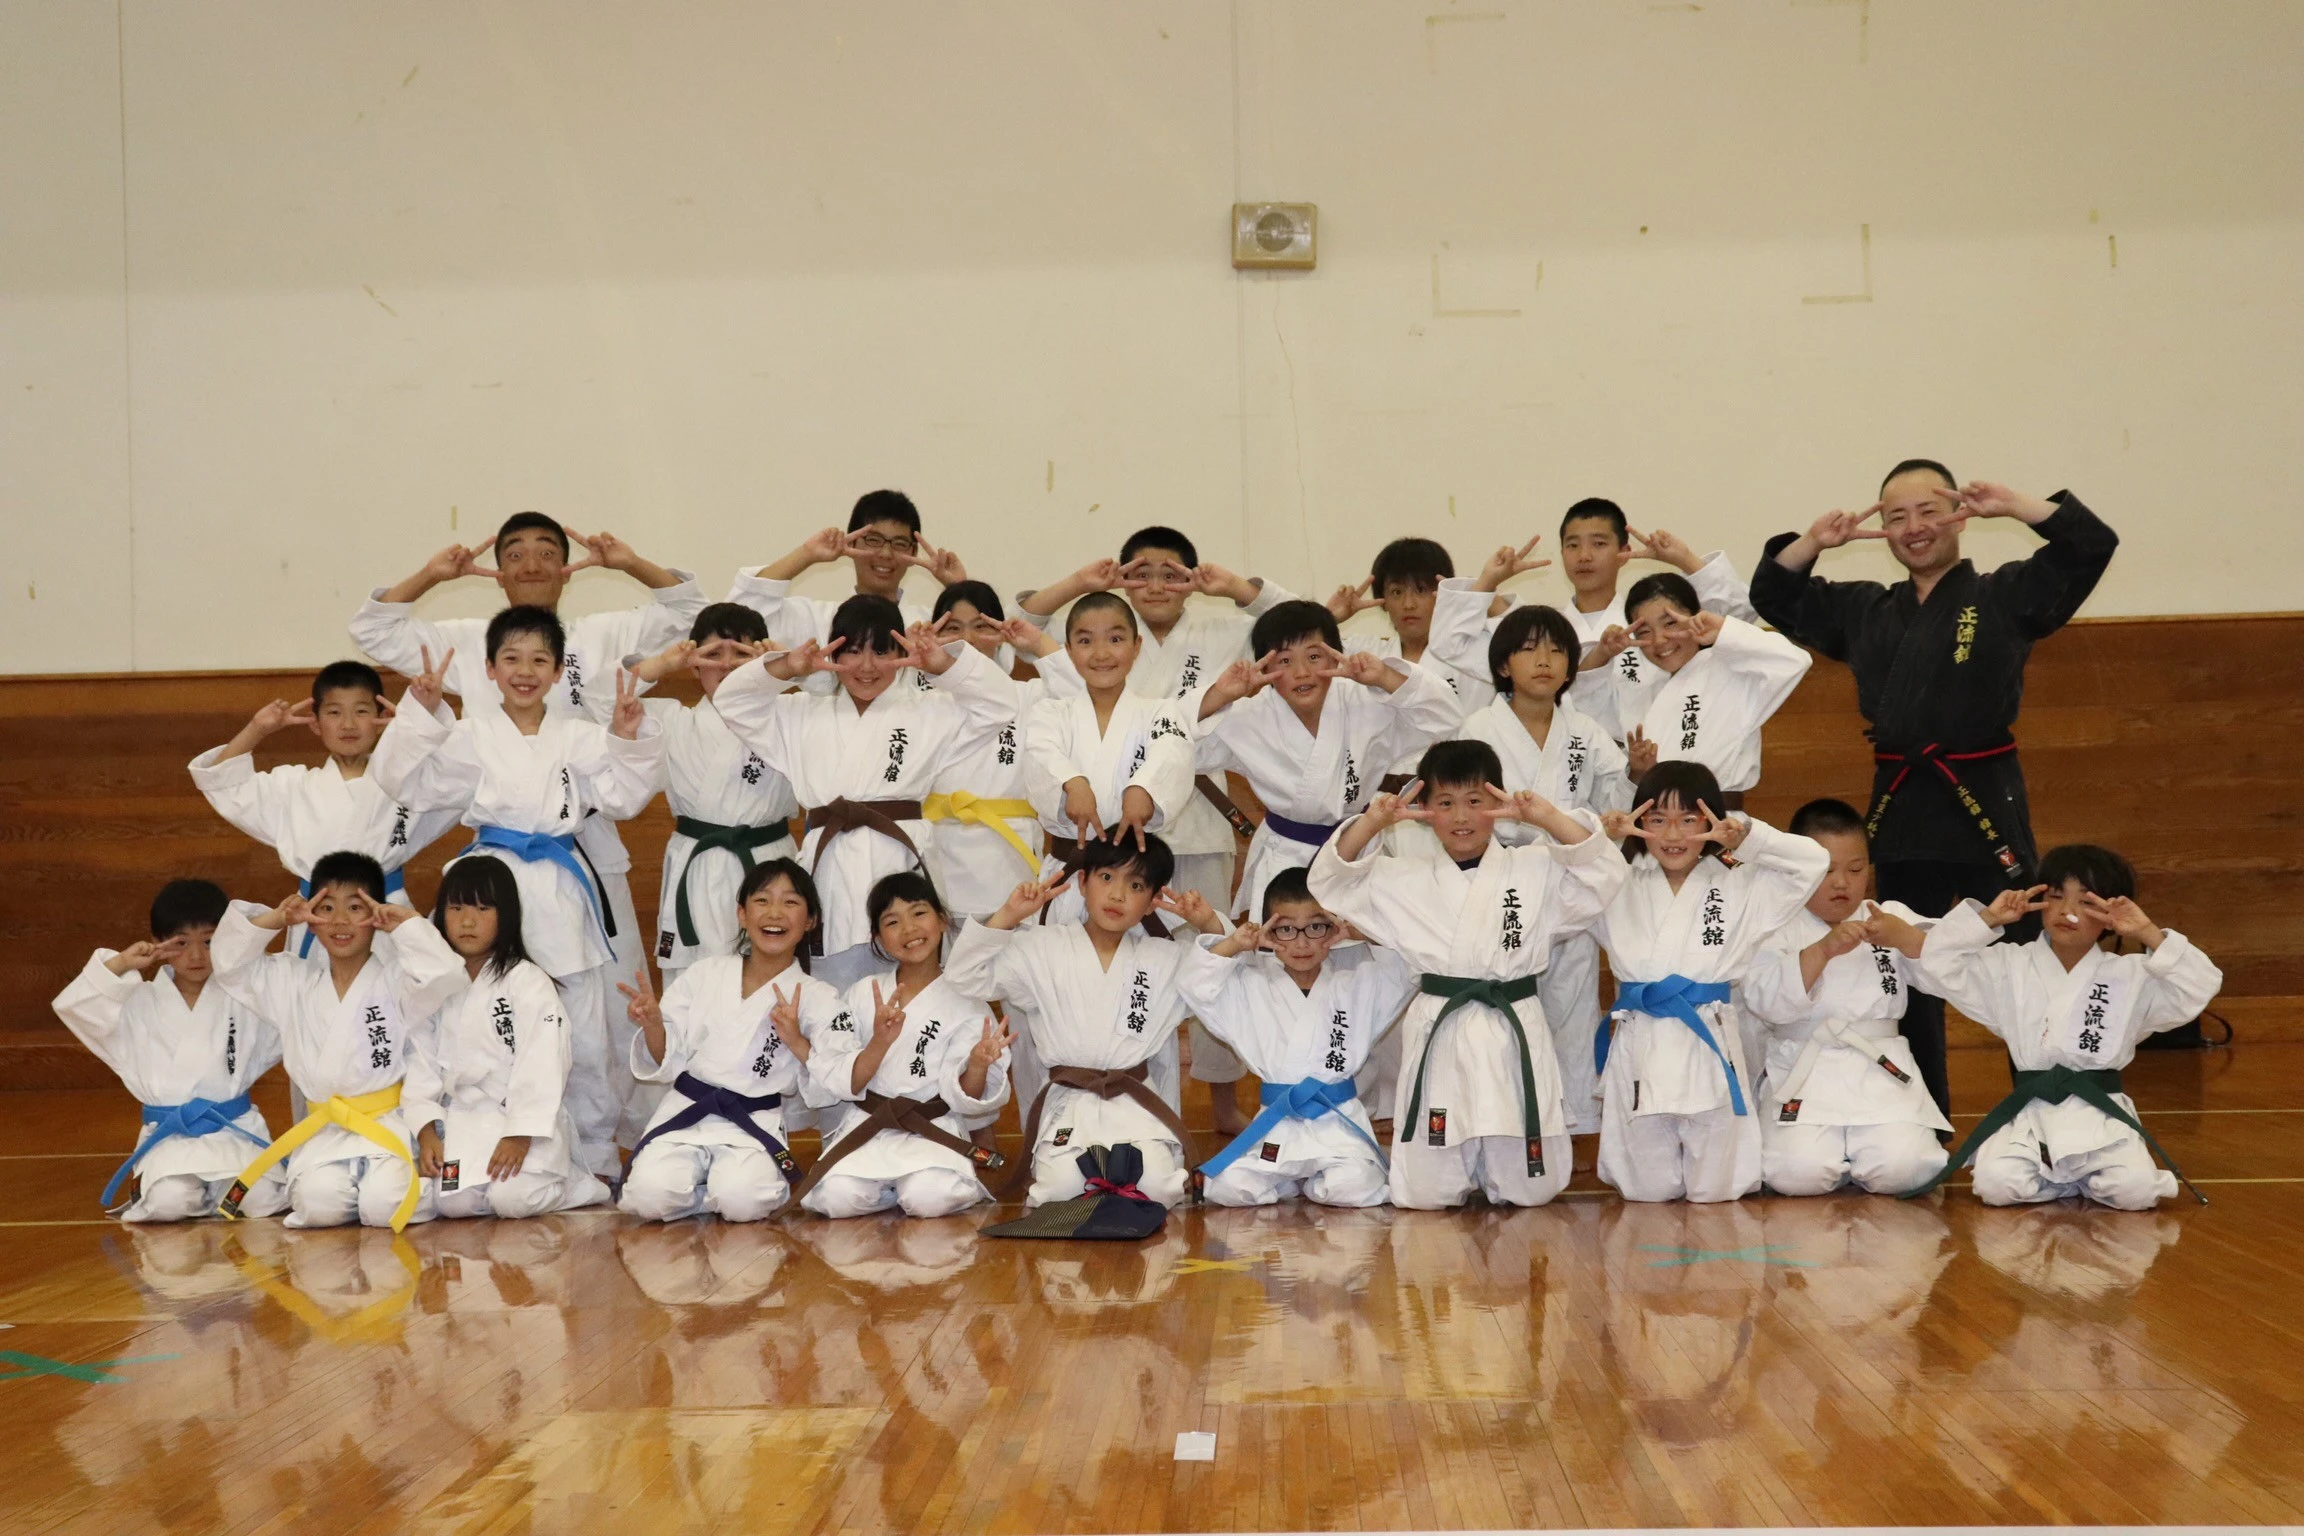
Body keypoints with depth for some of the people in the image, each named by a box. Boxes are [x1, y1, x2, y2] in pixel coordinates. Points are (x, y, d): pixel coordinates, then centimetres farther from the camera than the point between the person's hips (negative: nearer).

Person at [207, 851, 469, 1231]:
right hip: (324, 1130, 3)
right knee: (318, 1204, -25)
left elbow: (446, 977, -19)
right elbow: (231, 964, 11)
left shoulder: (396, 981, -1)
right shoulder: (293, 983, 14)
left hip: (389, 1125, -3)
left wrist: (405, 924, -17)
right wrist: (275, 920, -1)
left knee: (385, 1206, -26)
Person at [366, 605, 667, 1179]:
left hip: (562, 889, 1)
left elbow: (624, 797, 5)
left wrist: (628, 739, -8)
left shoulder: (579, 736, 7)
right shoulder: (471, 735, 3)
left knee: (587, 1036, 4)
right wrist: (420, 711, -10)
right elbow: (405, 782, -1)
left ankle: (596, 1155, 19)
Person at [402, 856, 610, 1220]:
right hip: (463, 1121, 4)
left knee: (513, 1198, -26)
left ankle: (572, 1183, 4)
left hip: (523, 1120, -4)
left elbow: (541, 1067, -14)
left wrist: (519, 1135, -21)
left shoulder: (528, 983, -7)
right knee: (452, 1201, -18)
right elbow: (422, 1063, 7)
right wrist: (426, 1131, -6)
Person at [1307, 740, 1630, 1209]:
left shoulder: (1536, 869, 4)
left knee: (1528, 1189, 9)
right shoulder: (1404, 878, 7)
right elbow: (1331, 882, 2)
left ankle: (1494, 1172, 43)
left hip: (1515, 1033, 0)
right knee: (1425, 1194, 5)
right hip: (1438, 1034, 0)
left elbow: (1603, 873, -8)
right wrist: (1372, 822, -13)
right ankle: (1463, 1172, 39)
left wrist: (1546, 817, -18)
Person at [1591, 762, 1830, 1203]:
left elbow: (1811, 861, 0)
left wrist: (1745, 837, -11)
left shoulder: (1740, 886, 6)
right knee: (1647, 1190, 7)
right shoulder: (1619, 887, 10)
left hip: (1711, 1043, -1)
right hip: (1639, 1046, 1)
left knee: (1716, 1189, 5)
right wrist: (1601, 834, -7)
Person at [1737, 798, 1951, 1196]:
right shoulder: (1781, 928, 3)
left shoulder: (1890, 918, 13)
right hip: (1803, 1073, -2)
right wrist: (1823, 949, -23)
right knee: (1797, 1174, -24)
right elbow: (1763, 999, -14)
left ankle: (1857, 1156, 15)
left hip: (1883, 1072, 2)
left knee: (1901, 1169, -22)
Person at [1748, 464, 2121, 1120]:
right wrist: (1815, 541, 3)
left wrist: (2010, 505, -13)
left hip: (1986, 804, -4)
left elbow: (2092, 544, -8)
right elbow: (1773, 594, 19)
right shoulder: (1863, 609, 13)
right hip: (1900, 810, 5)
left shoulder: (2006, 595, 1)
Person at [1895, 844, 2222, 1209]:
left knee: (2135, 1190, -26)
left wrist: (2149, 935, -15)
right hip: (2029, 1110, 1)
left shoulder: (2131, 976, 4)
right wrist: (1987, 918, -9)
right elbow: (1937, 962, -2)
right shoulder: (2009, 968, 5)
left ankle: (2076, 1177, 8)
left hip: (2102, 1111, -1)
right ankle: (2082, 1181, 5)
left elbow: (2200, 987, -7)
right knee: (1996, 1184, -25)